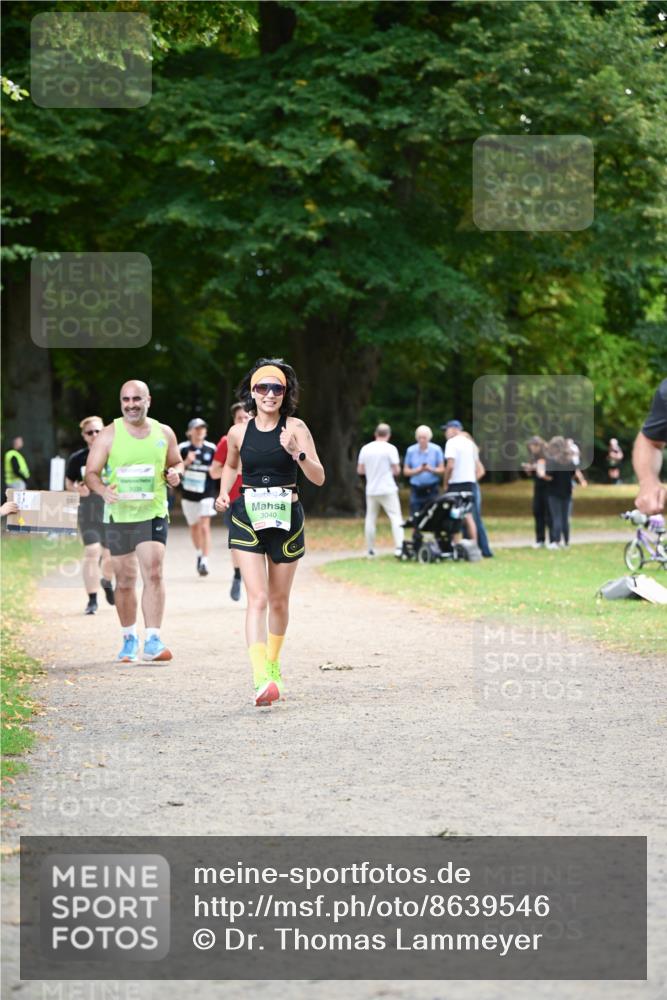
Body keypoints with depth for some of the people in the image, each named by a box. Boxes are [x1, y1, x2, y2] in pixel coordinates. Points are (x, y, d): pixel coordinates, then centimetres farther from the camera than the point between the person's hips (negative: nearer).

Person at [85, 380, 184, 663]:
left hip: (153, 514, 0)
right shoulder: (108, 435, -2)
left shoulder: (164, 433, 5)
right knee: (124, 581, 6)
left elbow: (176, 462, 19)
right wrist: (103, 489, -24)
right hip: (119, 515, 0)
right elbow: (91, 473, -3)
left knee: (153, 574, -15)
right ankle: (129, 639, 23)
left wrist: (175, 473, -5)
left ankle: (153, 640, -15)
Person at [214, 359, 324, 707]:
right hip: (247, 520, 0)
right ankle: (261, 681, -24)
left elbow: (318, 478, -9)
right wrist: (223, 494, 7)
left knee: (279, 601, 13)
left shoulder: (295, 428, -4)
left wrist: (297, 453, -25)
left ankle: (273, 664, 37)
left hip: (286, 519, 0)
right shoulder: (238, 432, 3)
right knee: (257, 599, -14)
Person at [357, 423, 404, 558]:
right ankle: (399, 547, -17)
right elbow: (397, 470, -8)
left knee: (371, 519, 11)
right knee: (395, 517, -4)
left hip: (371, 490, 4)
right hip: (387, 490, -4)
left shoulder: (365, 449, 4)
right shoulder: (390, 448, -8)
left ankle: (370, 550, 13)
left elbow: (360, 470, 9)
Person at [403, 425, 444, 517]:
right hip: (416, 491, 1)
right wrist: (417, 470, -15)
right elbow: (406, 471, 6)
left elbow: (442, 470, 2)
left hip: (432, 490, -1)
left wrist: (431, 469, -19)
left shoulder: (436, 450, 2)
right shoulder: (411, 450, 5)